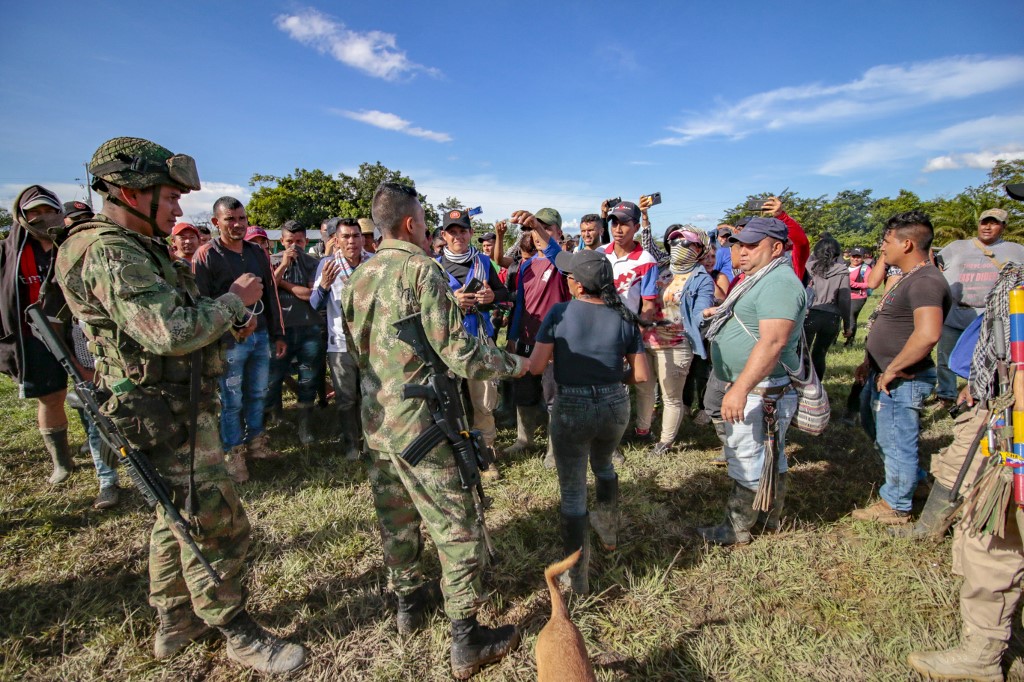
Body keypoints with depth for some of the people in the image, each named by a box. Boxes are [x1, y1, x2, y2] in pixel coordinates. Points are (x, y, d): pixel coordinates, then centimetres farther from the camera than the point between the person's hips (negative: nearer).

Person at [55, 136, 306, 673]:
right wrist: (233, 299, -16)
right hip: (169, 419, -11)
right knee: (216, 527, 2)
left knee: (178, 519, 22)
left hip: (178, 408, 11)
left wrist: (229, 320, 3)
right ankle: (238, 634, 21)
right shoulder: (109, 252, -20)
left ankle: (176, 622, 41)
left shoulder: (135, 247, 13)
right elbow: (174, 334, -30)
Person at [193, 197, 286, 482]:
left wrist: (277, 334, 13)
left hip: (260, 336, 5)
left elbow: (271, 295, 13)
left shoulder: (258, 253, 10)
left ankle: (255, 442, 31)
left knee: (257, 394, 15)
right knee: (231, 401, 5)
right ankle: (234, 455, 19)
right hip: (229, 340, -5)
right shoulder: (206, 255, -6)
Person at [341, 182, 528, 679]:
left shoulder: (357, 278, 6)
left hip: (376, 420, 8)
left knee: (396, 518, 21)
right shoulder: (421, 270, -16)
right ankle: (467, 641, 16)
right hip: (420, 423, -8)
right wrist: (513, 365, -6)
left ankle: (408, 603, 40)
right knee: (457, 526, 5)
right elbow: (460, 355, -20)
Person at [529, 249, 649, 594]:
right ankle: (609, 530, 53)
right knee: (604, 464, 33)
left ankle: (578, 577, 22)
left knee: (573, 493, 10)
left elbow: (535, 367, -14)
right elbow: (641, 375, -2)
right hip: (615, 407, 4)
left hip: (571, 410, -4)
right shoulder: (624, 318, -3)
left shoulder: (560, 313, -12)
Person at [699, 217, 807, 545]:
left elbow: (773, 341, -31)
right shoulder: (762, 278, 15)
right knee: (771, 459, 22)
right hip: (748, 387, 11)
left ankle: (736, 529, 16)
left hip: (759, 392, -11)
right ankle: (770, 518, 37)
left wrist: (741, 388, -34)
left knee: (748, 463, 1)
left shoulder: (779, 283, -20)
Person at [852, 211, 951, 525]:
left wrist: (892, 370, -26)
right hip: (883, 374, 11)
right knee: (873, 426, 26)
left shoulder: (925, 281, -22)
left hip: (901, 381, -11)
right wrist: (871, 362, 16)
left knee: (895, 443, 5)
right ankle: (911, 476, 45)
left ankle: (895, 507, 23)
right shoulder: (909, 277, 13)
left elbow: (927, 334, -36)